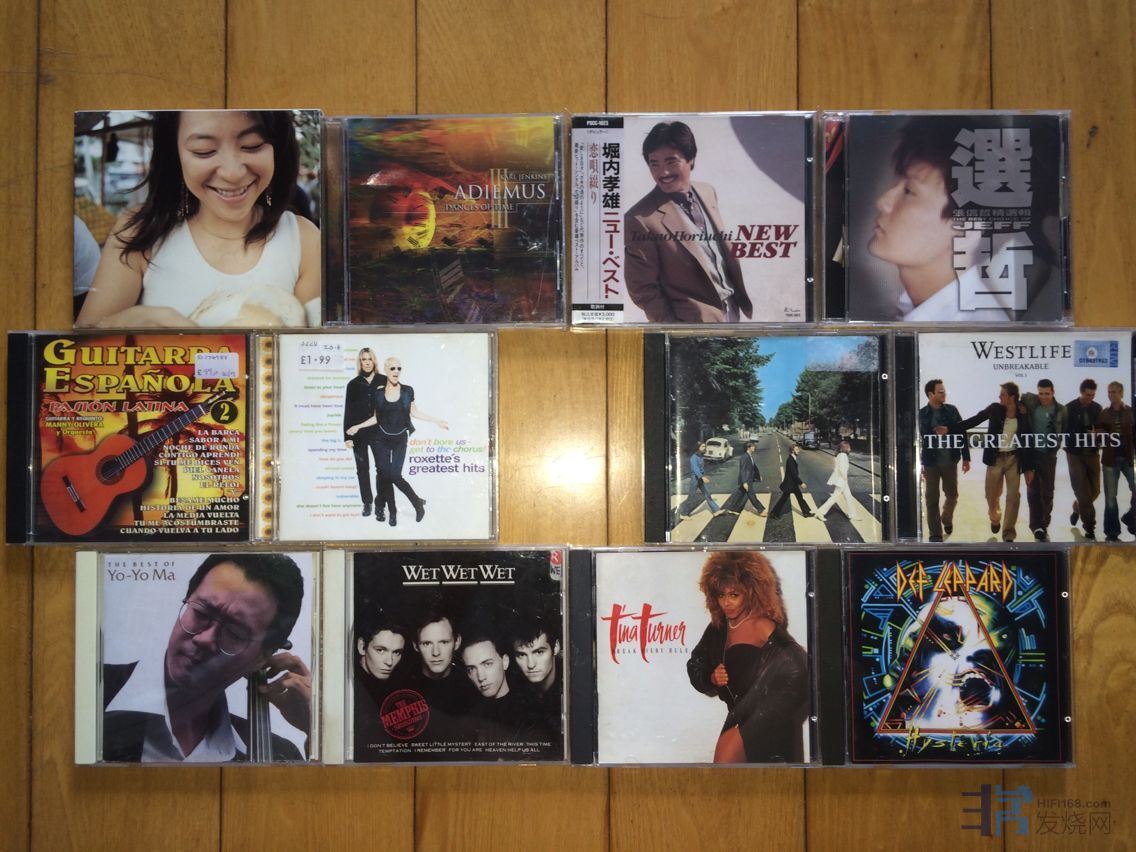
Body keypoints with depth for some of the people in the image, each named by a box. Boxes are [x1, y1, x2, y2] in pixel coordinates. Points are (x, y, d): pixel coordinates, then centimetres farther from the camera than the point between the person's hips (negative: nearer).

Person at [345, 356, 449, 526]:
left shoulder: (407, 390, -5)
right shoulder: (378, 392, -3)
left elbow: (414, 412, 6)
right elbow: (376, 417, 7)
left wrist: (436, 421, 1)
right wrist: (358, 426, 3)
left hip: (400, 439, -1)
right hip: (382, 439, 1)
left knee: (395, 476, -11)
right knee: (385, 476, 0)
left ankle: (418, 502, 12)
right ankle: (392, 512, 16)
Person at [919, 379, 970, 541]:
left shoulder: (952, 410, 1)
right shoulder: (921, 414, -6)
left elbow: (962, 434, 5)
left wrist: (966, 458, 4)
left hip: (950, 461, 2)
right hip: (931, 463, -2)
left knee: (952, 495, 13)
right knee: (932, 500, 3)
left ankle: (947, 519, 43)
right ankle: (935, 534, 12)